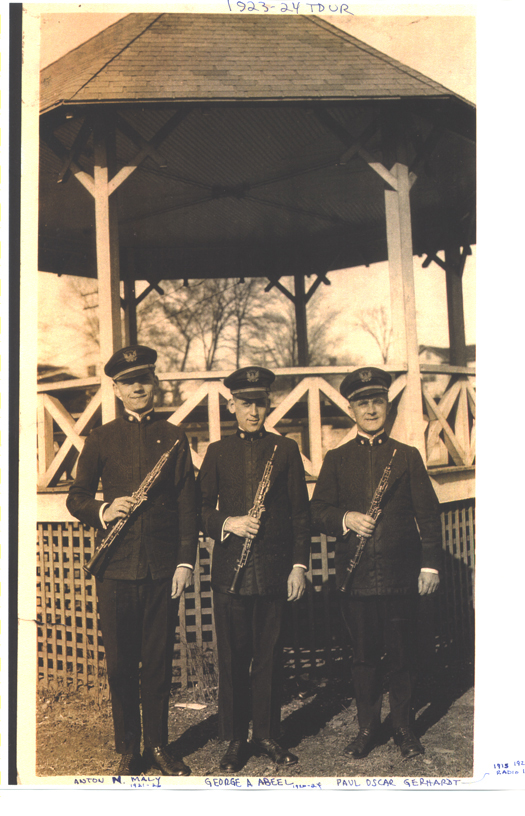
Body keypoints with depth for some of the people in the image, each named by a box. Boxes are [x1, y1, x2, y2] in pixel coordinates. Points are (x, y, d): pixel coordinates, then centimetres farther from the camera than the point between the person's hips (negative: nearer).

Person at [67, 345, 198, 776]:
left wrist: (185, 561, -3)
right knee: (121, 661, 8)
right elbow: (76, 497, 9)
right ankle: (128, 749, 24)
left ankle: (159, 745, 25)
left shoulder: (174, 437, 6)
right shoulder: (101, 439, 8)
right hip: (116, 567, 1)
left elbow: (188, 505, 4)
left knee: (159, 660, 8)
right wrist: (102, 511, -12)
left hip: (163, 567, 0)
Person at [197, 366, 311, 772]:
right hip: (230, 570, 1)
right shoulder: (218, 452, 8)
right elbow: (201, 509, 8)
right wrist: (227, 523, -12)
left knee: (269, 656, 8)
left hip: (275, 569, 0)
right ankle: (236, 739, 20)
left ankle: (267, 735, 24)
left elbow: (300, 513, 5)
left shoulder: (286, 449, 6)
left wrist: (299, 564, -1)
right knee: (233, 658, 6)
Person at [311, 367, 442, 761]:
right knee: (364, 655, 9)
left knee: (402, 654, 7)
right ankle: (367, 727, 25)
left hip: (401, 573, 0)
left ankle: (405, 728, 24)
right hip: (357, 575, 1)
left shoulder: (408, 455, 7)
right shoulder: (337, 459, 9)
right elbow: (319, 509, 6)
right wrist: (346, 519, -14)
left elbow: (428, 514, 4)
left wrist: (430, 564, -3)